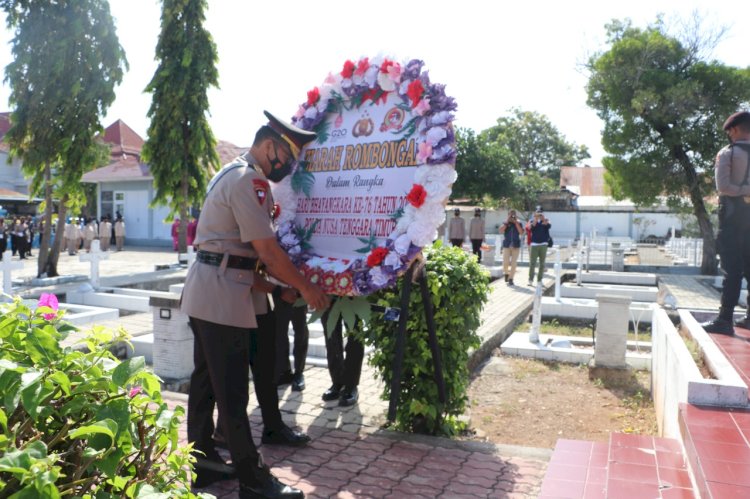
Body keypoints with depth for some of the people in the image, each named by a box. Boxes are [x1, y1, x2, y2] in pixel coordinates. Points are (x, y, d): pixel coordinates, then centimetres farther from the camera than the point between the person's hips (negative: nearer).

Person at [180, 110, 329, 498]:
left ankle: (203, 463, 28)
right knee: (232, 391, -3)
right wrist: (306, 288, -7)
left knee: (205, 382, 16)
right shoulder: (249, 180, -15)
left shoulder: (232, 173, 18)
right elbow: (268, 251, -17)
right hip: (223, 295, -10)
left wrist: (286, 283, 17)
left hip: (206, 292, 10)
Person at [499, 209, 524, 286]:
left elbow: (521, 232, -10)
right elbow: (501, 231, -12)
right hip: (506, 245, -1)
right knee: (505, 262, -6)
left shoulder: (518, 223, 6)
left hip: (516, 246, 1)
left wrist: (516, 222, -11)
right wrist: (507, 221, -11)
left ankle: (510, 279, 7)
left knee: (513, 263, -1)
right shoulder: (505, 223, 4)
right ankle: (506, 273, 24)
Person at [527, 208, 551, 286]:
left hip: (543, 244, 2)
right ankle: (530, 280, 1)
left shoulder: (545, 221, 7)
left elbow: (549, 226, -14)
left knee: (542, 263, 5)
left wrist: (543, 218, -25)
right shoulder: (532, 221, 6)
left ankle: (539, 280, 12)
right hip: (534, 244, -2)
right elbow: (530, 227, -15)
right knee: (532, 263, -5)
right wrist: (536, 218, -21)